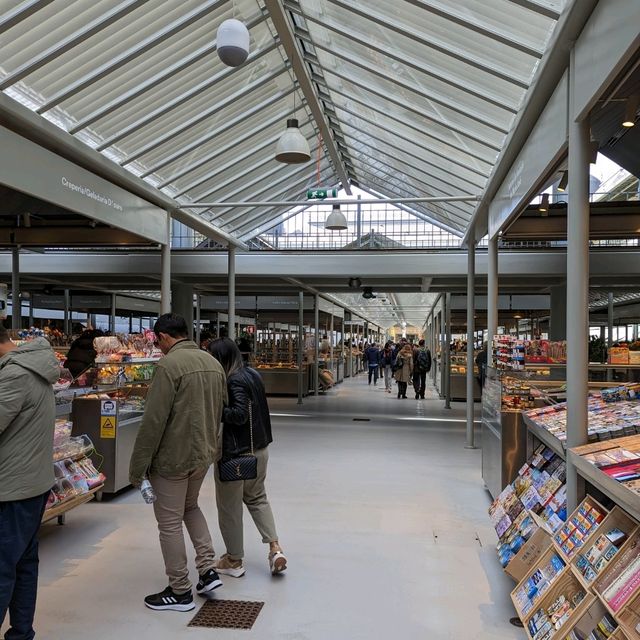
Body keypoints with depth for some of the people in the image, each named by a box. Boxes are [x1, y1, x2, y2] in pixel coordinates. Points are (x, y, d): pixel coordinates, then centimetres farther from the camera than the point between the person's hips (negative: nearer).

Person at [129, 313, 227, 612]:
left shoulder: (169, 365, -19)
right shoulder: (213, 362, 5)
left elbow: (153, 421, -20)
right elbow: (221, 412, 12)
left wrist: (138, 465, -12)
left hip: (173, 458, -8)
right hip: (204, 453, 8)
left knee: (170, 523, 8)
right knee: (190, 506, 27)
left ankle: (180, 592, 20)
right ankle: (208, 570, 23)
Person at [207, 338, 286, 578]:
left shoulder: (234, 381, -20)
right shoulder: (252, 374, 6)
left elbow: (239, 414, -26)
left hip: (236, 452, -9)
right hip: (259, 447, 9)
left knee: (229, 506, 9)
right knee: (257, 498, 22)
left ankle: (234, 560, 22)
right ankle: (275, 548, 13)